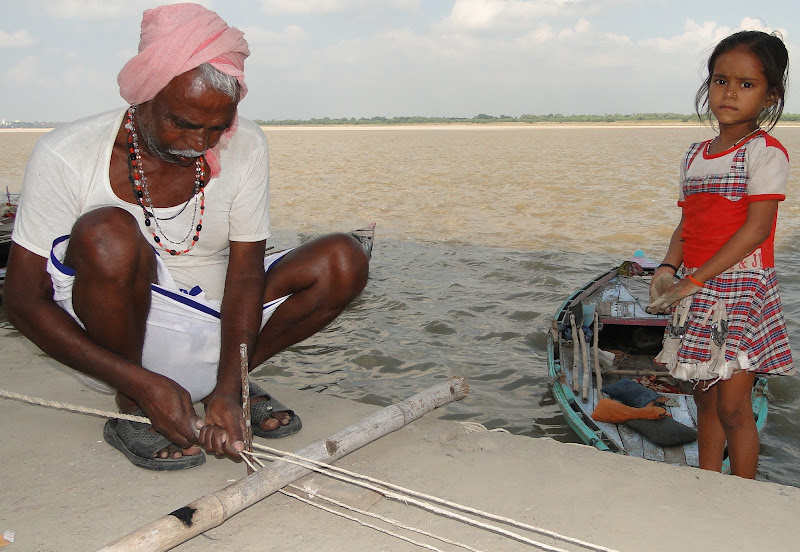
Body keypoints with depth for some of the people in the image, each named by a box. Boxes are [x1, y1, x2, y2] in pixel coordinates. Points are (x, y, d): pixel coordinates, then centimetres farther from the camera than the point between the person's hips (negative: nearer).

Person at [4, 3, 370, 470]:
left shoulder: (245, 147, -8)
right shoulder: (66, 156, -16)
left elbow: (246, 271, -9)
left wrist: (228, 388, -23)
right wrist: (142, 384, -25)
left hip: (215, 322, 3)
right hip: (121, 338, -3)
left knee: (343, 261, -14)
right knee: (109, 233, -33)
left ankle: (224, 382, 3)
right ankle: (131, 411, -12)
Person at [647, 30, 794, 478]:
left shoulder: (766, 151, -9)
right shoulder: (696, 156, 12)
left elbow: (756, 228, -16)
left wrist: (695, 280, -19)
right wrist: (668, 269, -5)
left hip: (742, 289, -6)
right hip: (698, 292, 7)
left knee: (733, 407, -4)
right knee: (706, 400, 13)